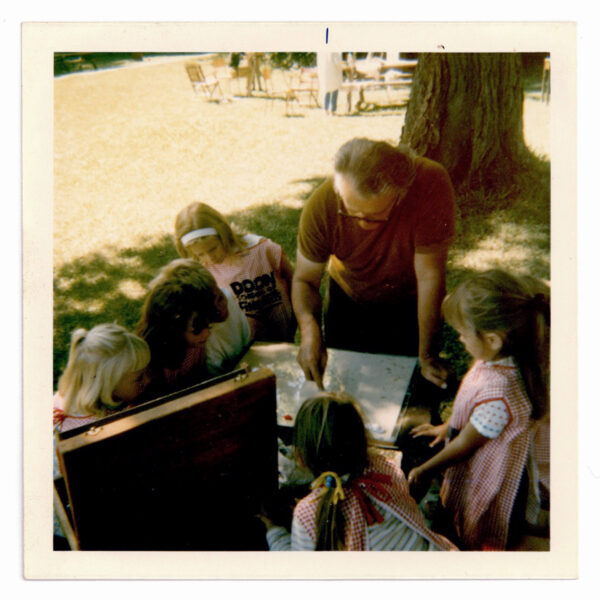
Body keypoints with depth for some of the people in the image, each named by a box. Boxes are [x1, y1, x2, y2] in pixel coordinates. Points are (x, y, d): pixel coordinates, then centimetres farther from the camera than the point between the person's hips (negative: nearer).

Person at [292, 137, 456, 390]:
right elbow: (305, 279, -19)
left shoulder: (430, 184, -37)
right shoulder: (321, 205, -31)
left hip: (411, 303, -1)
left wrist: (426, 354, -24)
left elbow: (429, 277, -30)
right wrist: (309, 329, -39)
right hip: (348, 300, 2)